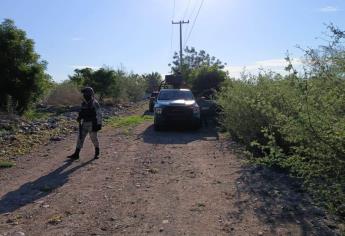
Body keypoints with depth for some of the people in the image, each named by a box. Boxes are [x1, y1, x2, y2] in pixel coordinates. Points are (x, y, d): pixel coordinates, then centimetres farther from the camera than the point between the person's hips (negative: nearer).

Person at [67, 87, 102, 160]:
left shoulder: (95, 103, -12)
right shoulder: (84, 103, 9)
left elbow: (99, 114, -13)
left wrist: (99, 124, -17)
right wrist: (79, 117, -1)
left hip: (92, 124, -7)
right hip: (84, 124, 7)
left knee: (94, 138, 3)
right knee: (80, 138, 4)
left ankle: (97, 153, 22)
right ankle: (76, 154, 8)